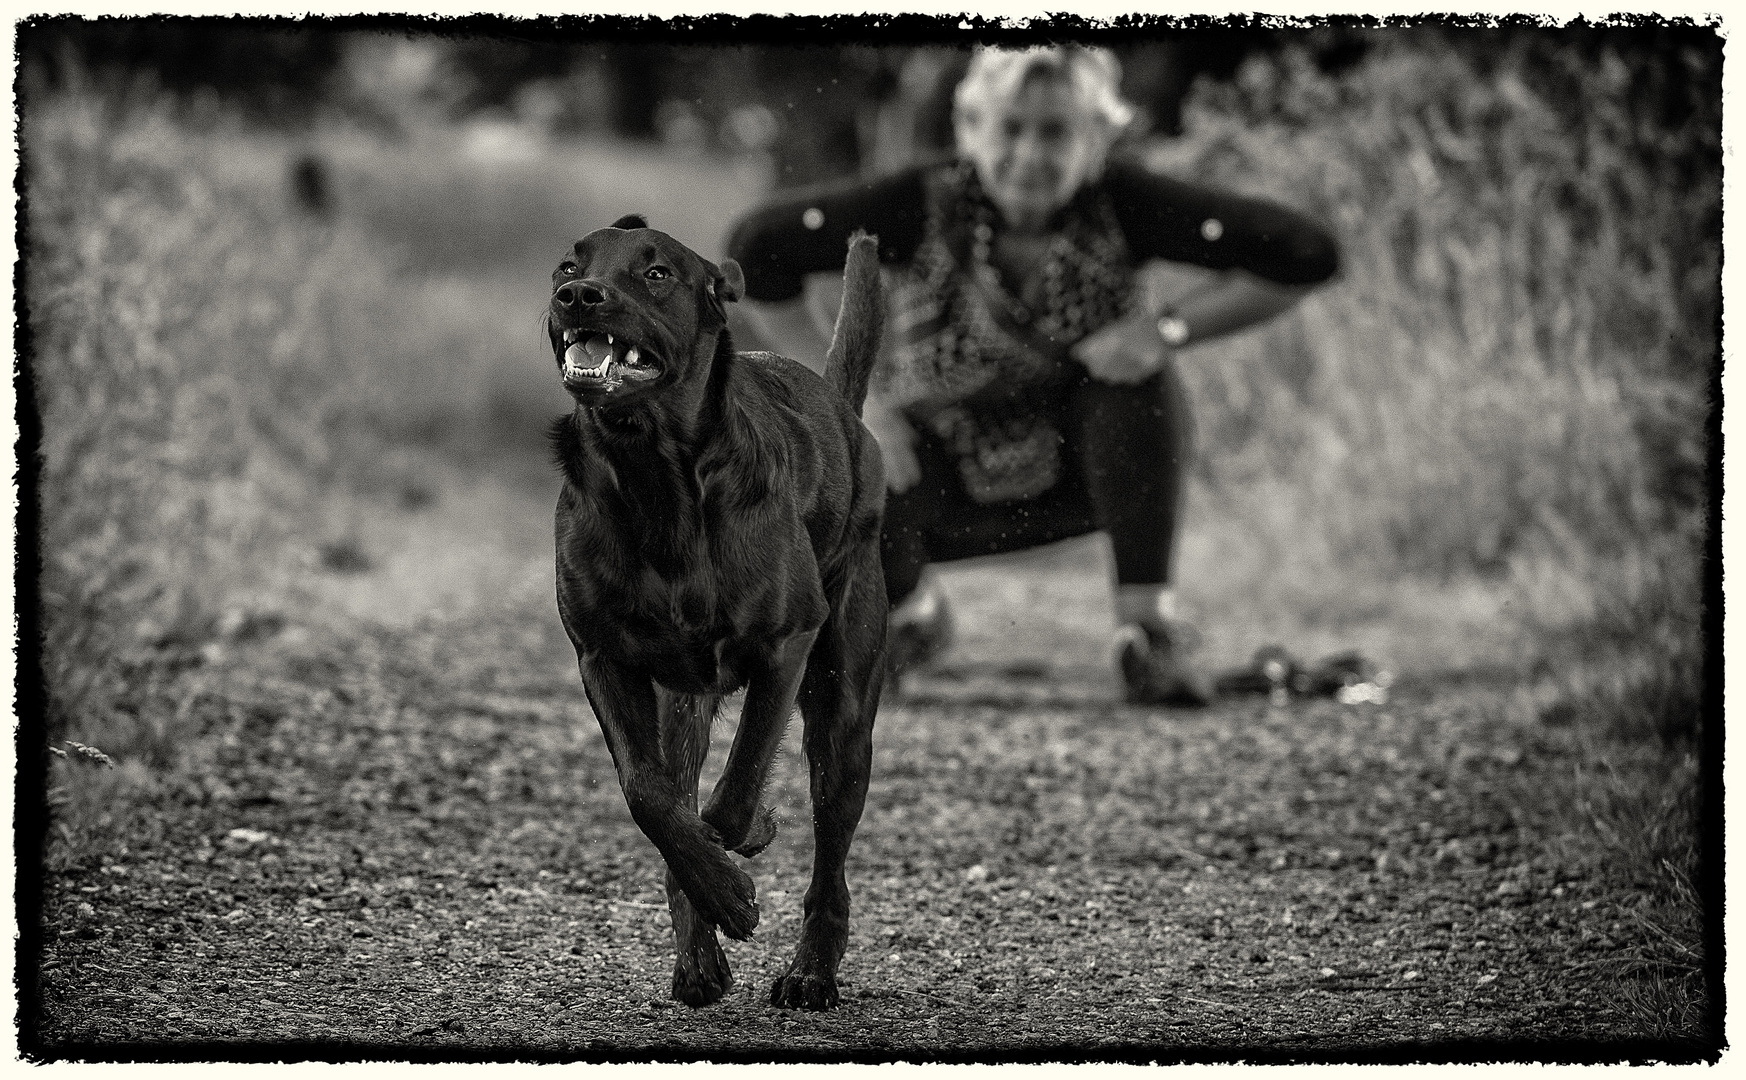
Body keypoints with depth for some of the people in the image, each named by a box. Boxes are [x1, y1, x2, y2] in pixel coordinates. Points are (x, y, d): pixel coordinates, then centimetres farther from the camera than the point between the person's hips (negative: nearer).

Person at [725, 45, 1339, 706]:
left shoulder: (1119, 201, -23)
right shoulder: (926, 205, -25)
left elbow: (1305, 255, -23)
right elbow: (757, 248, -18)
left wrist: (1168, 330, -33)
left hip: (1089, 466, 0)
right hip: (945, 473, 0)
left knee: (1137, 374, -30)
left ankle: (1147, 626, -19)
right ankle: (909, 608, 10)